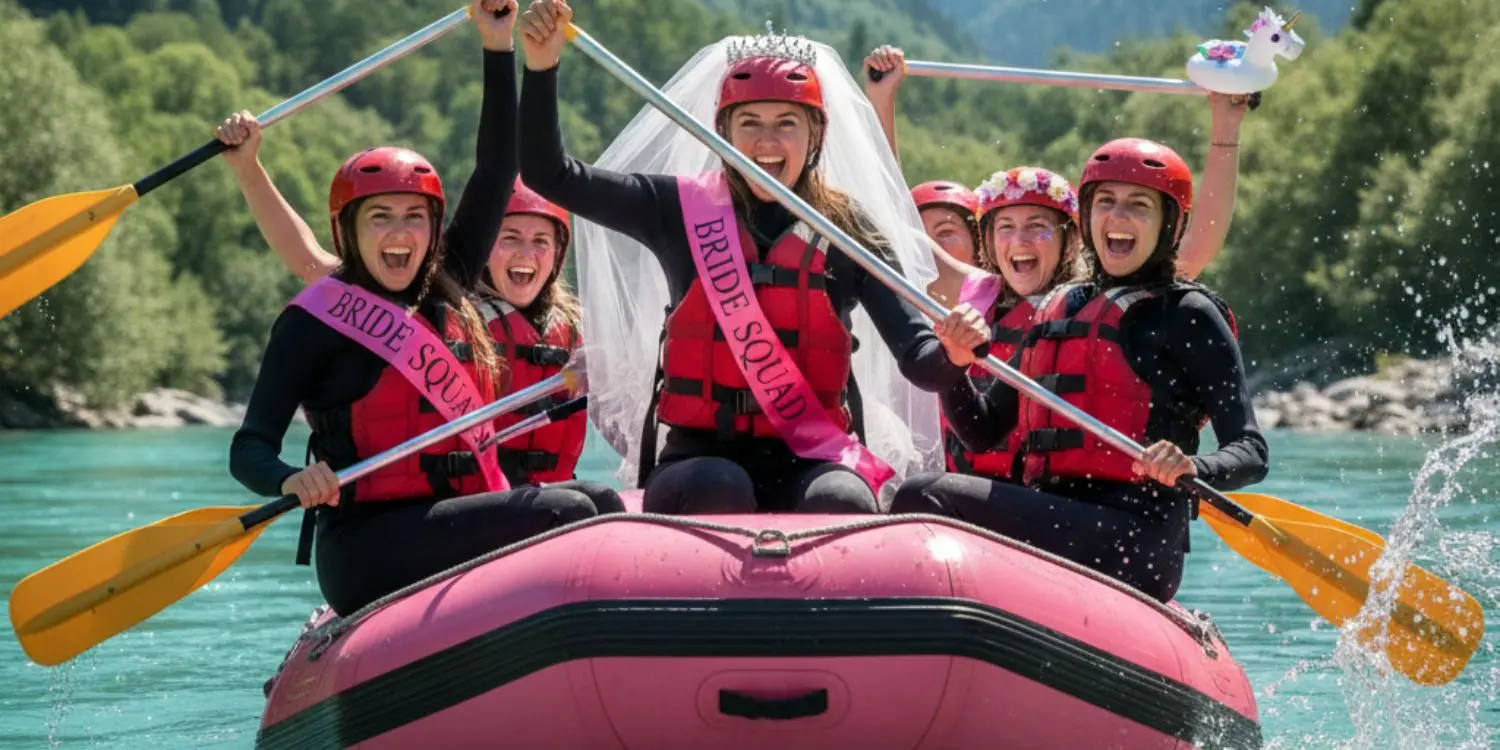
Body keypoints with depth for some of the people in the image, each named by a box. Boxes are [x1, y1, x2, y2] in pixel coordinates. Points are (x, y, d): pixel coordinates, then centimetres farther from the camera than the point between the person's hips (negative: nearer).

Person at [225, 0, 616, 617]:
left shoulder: (445, 299, 17)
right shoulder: (315, 321, -1)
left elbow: (496, 172, 19)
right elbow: (248, 450, -6)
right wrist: (292, 480, -29)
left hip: (456, 530, 7)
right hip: (368, 553, -7)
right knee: (567, 515, -23)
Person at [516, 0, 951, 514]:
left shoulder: (848, 230, 5)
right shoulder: (682, 209, 6)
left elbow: (915, 355, -5)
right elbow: (550, 175, 3)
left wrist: (950, 354, -29)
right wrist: (541, 67, -11)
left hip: (808, 464, 1)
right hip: (699, 461, 0)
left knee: (843, 503, -32)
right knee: (718, 490, -34)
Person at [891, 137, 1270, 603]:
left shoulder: (1186, 313, 3)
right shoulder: (1057, 309, 22)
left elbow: (1252, 454, -3)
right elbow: (982, 433, 21)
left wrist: (1191, 468, -25)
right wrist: (957, 363, 1)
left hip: (1134, 546, -7)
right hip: (1055, 523, 7)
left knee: (924, 501, -24)